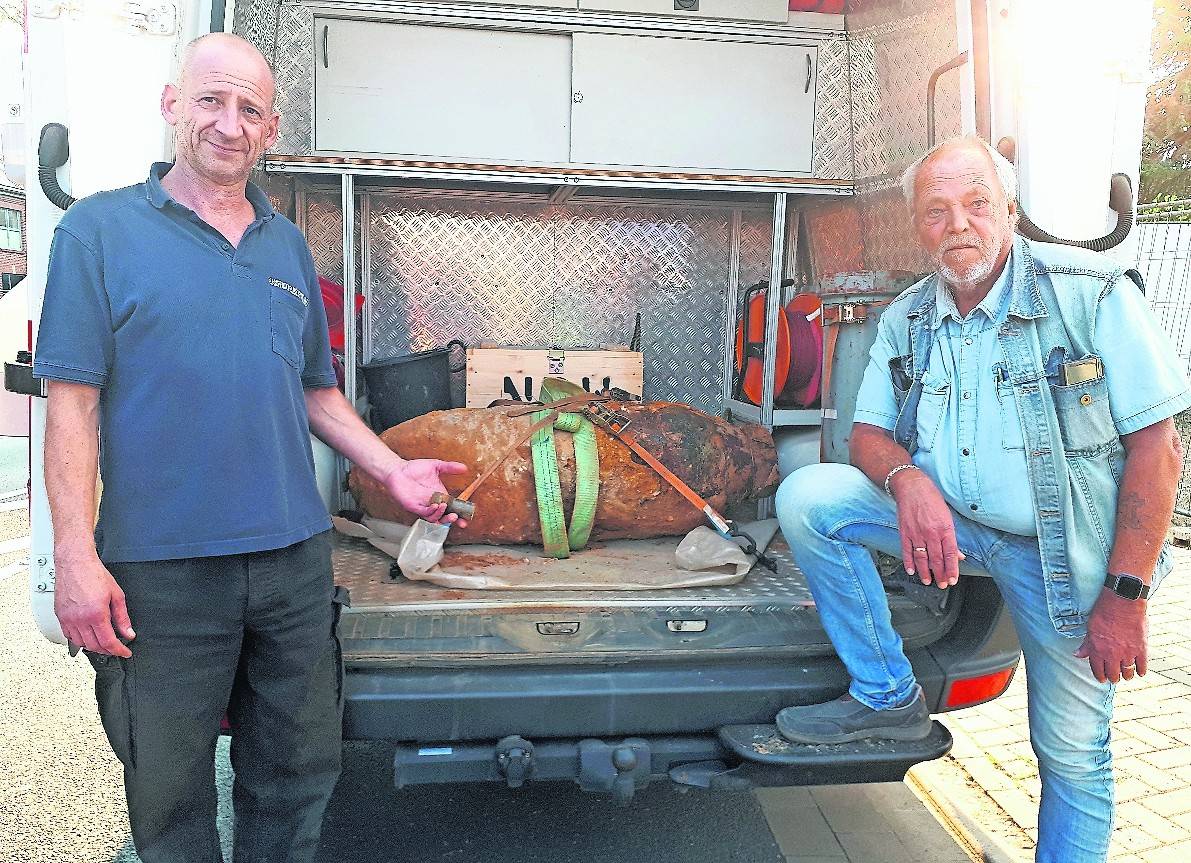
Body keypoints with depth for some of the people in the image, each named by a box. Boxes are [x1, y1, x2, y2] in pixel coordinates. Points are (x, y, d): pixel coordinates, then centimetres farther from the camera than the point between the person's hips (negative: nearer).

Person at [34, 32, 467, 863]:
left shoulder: (288, 243, 11)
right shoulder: (100, 229, -3)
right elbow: (74, 400, -7)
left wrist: (393, 469, 5)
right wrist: (76, 556, -13)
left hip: (295, 555, 4)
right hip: (161, 567, -4)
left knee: (299, 774, 17)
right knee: (169, 792, 14)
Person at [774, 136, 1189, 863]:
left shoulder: (1092, 292, -14)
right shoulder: (904, 321, 1)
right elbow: (869, 433, 3)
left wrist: (1126, 595, -17)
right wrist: (907, 480, -22)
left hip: (1064, 553, -3)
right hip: (950, 524, 4)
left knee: (1073, 751, 3)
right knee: (807, 496, -16)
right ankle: (888, 696, -3)